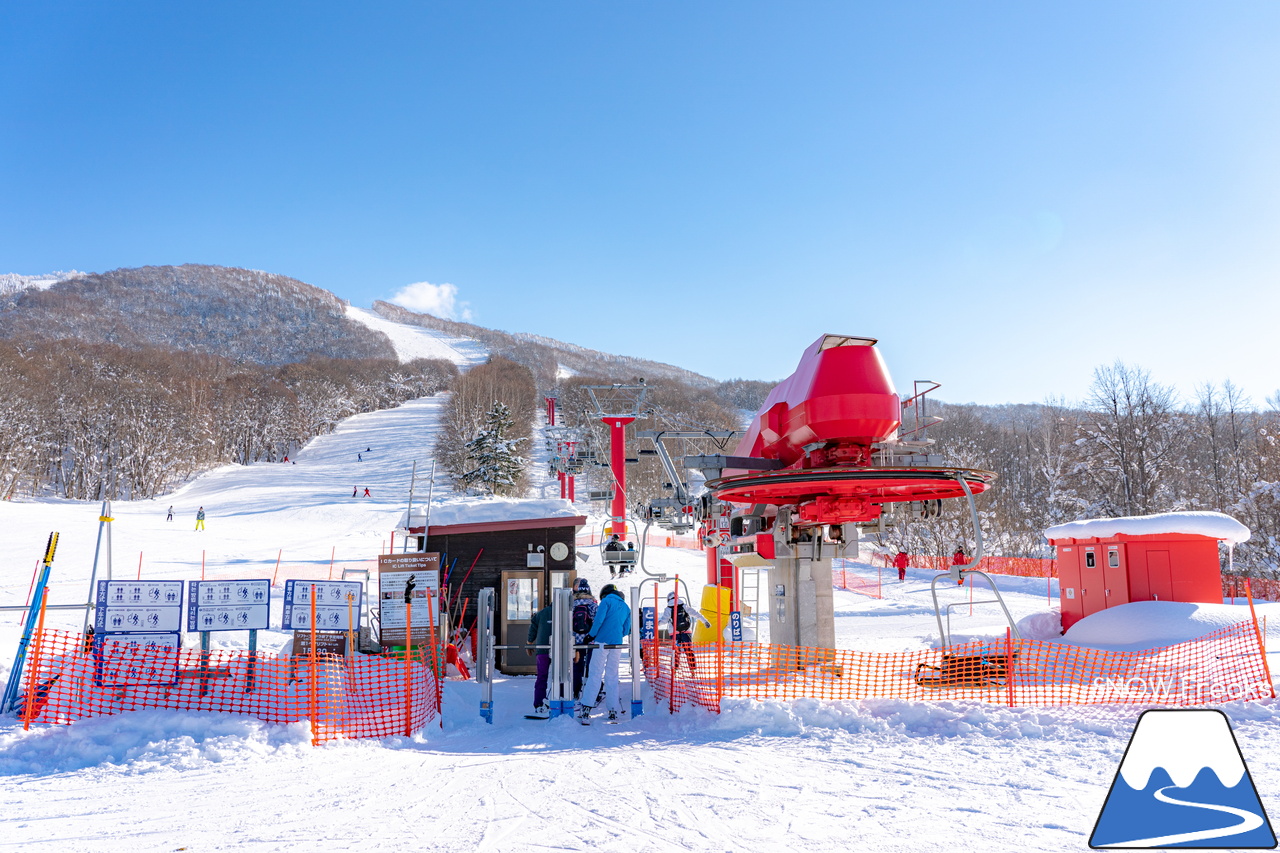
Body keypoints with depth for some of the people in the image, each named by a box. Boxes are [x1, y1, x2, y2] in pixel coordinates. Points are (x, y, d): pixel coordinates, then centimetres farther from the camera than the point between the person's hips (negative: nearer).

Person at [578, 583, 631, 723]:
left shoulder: (607, 601, 2)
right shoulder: (626, 607, 18)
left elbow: (599, 619, -11)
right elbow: (627, 630, 16)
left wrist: (591, 635, -2)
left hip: (602, 642, -5)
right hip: (617, 644, 5)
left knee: (594, 675, -6)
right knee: (612, 677, 10)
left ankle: (585, 711, -12)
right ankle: (613, 712, 7)